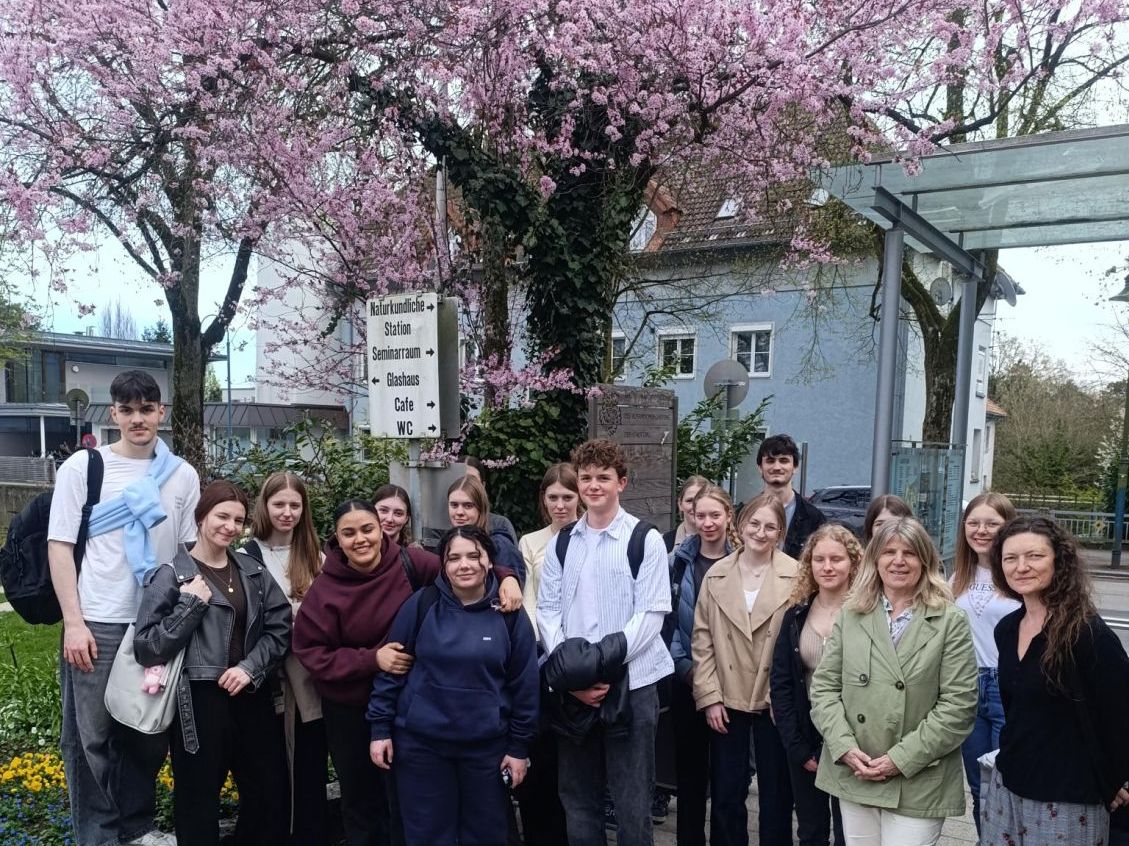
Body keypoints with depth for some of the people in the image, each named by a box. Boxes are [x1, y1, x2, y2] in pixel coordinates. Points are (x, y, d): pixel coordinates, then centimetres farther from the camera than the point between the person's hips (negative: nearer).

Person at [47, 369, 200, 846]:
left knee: (150, 734, 12)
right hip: (96, 625, -3)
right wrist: (73, 622, -10)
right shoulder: (82, 467, -1)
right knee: (91, 737, 4)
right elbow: (59, 546, -3)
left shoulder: (182, 476, 7)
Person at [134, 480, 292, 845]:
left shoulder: (253, 571, 7)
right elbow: (146, 648, -10)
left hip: (251, 696, 5)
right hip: (199, 702, -4)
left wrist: (251, 667, -9)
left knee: (270, 794, 15)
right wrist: (191, 605, -17)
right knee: (199, 802, 8)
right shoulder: (172, 576, -5)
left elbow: (280, 627, 5)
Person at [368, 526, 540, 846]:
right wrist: (380, 727, -2)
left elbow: (524, 684, 0)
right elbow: (390, 668, 0)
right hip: (420, 742, 0)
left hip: (488, 745, 1)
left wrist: (519, 746, 0)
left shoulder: (510, 614, -5)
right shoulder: (421, 605, -6)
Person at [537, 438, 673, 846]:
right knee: (578, 796, 14)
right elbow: (548, 611, 5)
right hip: (572, 688, 4)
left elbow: (651, 613, -8)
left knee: (632, 800, 5)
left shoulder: (646, 540, -3)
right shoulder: (561, 544, 8)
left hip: (631, 683, -3)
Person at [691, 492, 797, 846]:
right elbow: (702, 640, 1)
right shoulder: (716, 575, 1)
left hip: (775, 700, -2)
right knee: (725, 793, 12)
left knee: (776, 793, 13)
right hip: (727, 700, 2)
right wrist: (709, 696, -4)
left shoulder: (795, 576, -8)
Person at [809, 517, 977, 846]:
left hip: (917, 784, -3)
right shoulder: (850, 616, 5)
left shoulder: (951, 622, -4)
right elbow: (824, 687, 5)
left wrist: (903, 759, -13)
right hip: (853, 775, 3)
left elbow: (958, 706, -9)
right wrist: (845, 748, -9)